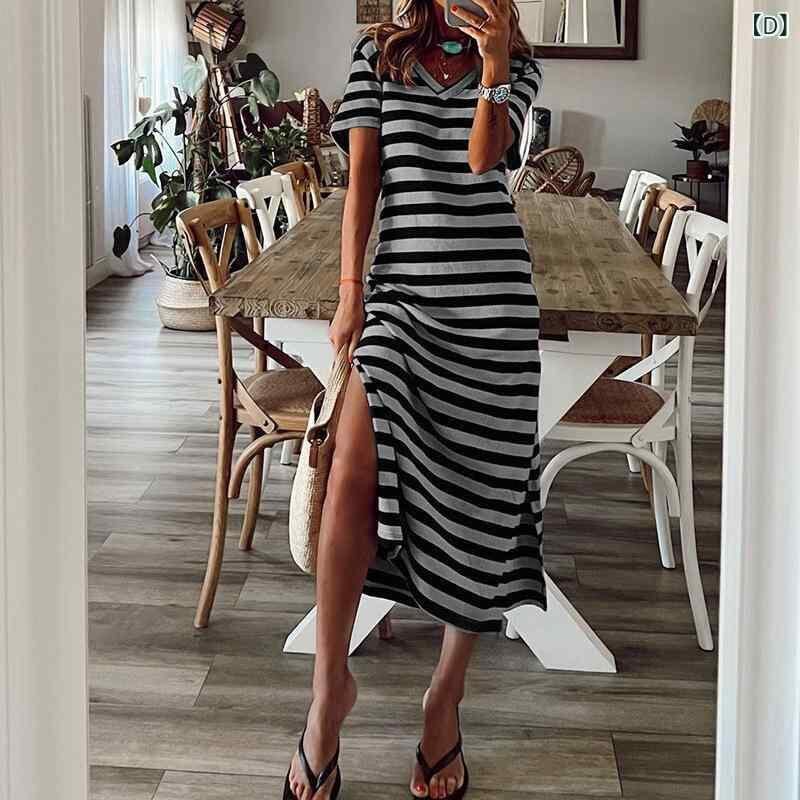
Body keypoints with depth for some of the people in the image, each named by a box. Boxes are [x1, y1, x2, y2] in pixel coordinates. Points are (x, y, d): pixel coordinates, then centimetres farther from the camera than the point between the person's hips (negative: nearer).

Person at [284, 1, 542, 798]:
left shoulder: (519, 66, 9)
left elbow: (484, 158, -10)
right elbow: (363, 177, 1)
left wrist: (494, 64, -25)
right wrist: (349, 291, -6)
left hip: (492, 297, 1)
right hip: (400, 289, 0)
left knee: (476, 492, 2)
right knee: (353, 475, -19)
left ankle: (446, 698, 16)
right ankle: (330, 685, -6)